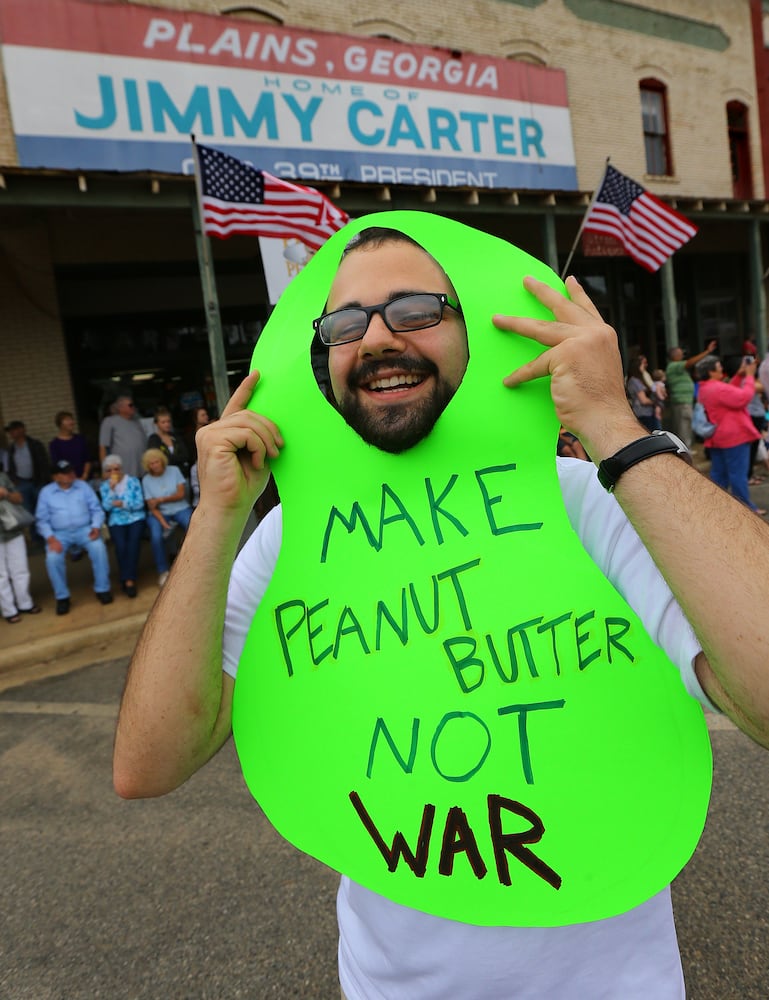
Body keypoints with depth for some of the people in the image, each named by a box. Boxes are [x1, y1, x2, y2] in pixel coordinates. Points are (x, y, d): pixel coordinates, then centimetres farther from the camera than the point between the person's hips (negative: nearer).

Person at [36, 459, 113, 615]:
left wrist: (96, 527, -15)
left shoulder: (83, 486, 6)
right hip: (60, 533, 0)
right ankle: (62, 597, -10)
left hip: (84, 529, 0)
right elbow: (42, 520, 3)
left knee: (99, 548, -30)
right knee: (53, 558, -29)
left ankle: (102, 589, -14)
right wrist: (50, 538, -14)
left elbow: (97, 509, 3)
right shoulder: (46, 492, 4)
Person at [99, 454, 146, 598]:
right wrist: (112, 489, -11)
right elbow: (107, 507, -2)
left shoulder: (133, 481, 5)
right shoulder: (104, 486, 10)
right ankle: (127, 580, -12)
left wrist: (124, 504, -17)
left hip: (135, 518, -1)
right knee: (121, 545, -26)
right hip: (116, 521, 1)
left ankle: (129, 580, -20)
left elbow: (140, 503, -2)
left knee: (133, 542, -28)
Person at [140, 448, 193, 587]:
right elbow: (152, 506, -5)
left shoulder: (174, 471, 1)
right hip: (160, 513, 0)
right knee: (156, 537, -30)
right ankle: (163, 571, -10)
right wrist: (163, 522, -20)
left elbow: (181, 494, -4)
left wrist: (161, 499, -14)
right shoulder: (146, 480, 0)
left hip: (181, 509, 0)